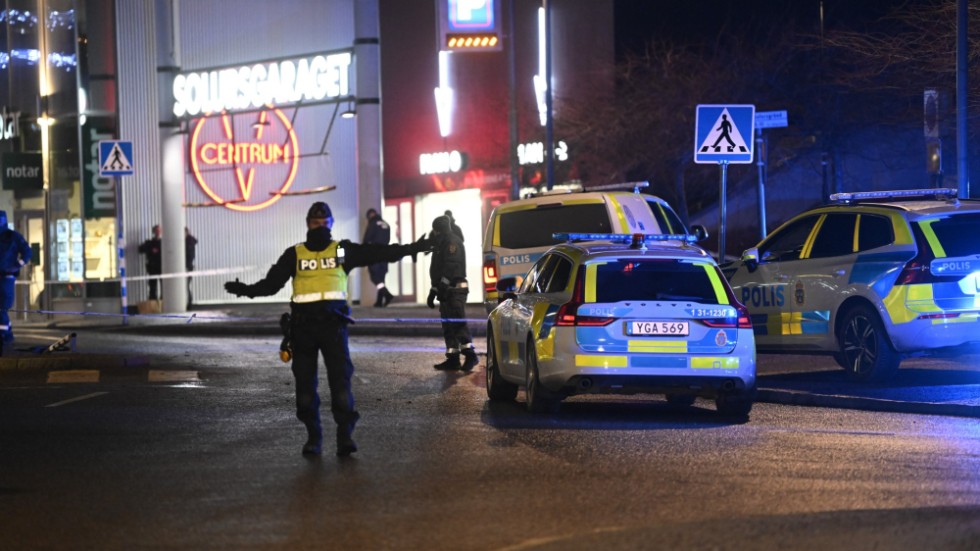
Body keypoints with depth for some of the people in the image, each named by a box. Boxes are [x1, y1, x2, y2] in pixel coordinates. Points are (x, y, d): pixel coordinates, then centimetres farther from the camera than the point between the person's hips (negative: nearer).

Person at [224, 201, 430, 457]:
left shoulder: (343, 251, 8)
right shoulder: (294, 254, 8)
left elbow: (378, 253, 6)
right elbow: (272, 283, 6)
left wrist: (411, 249, 0)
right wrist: (247, 290, -9)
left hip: (333, 323, -1)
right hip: (303, 326, 1)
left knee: (341, 378, -11)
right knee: (305, 383, 4)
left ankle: (345, 436, -10)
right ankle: (313, 436, 14)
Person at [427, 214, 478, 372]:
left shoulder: (452, 242, -10)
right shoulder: (441, 243, 23)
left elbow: (451, 266, -21)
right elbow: (438, 269, 26)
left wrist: (442, 285, -26)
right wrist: (434, 291, 25)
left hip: (455, 289, -11)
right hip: (447, 291, 11)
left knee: (458, 323, -16)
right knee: (449, 326, 9)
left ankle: (469, 354, -18)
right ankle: (453, 358, 10)